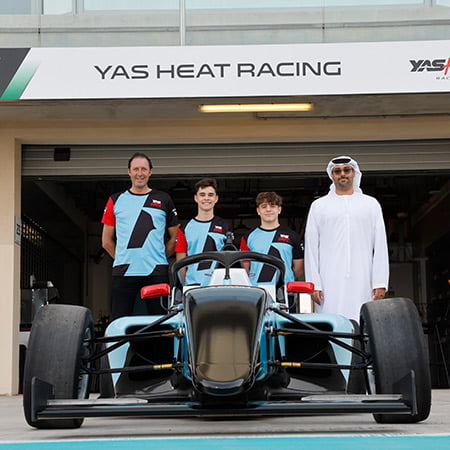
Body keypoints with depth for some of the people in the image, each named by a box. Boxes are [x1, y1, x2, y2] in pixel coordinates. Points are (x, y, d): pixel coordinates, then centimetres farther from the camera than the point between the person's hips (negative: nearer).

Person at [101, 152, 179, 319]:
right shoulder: (116, 200, 12)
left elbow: (174, 237, 14)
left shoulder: (164, 200, 11)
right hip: (123, 273, 0)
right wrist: (122, 259, 6)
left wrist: (160, 259, 7)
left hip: (156, 273, 0)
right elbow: (107, 241, 14)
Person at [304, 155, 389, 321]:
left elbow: (380, 246, 10)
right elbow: (311, 248, 9)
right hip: (330, 281, 0)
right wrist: (314, 284, -1)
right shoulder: (319, 206, 14)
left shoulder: (371, 204, 15)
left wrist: (380, 283, 0)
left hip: (362, 283, 0)